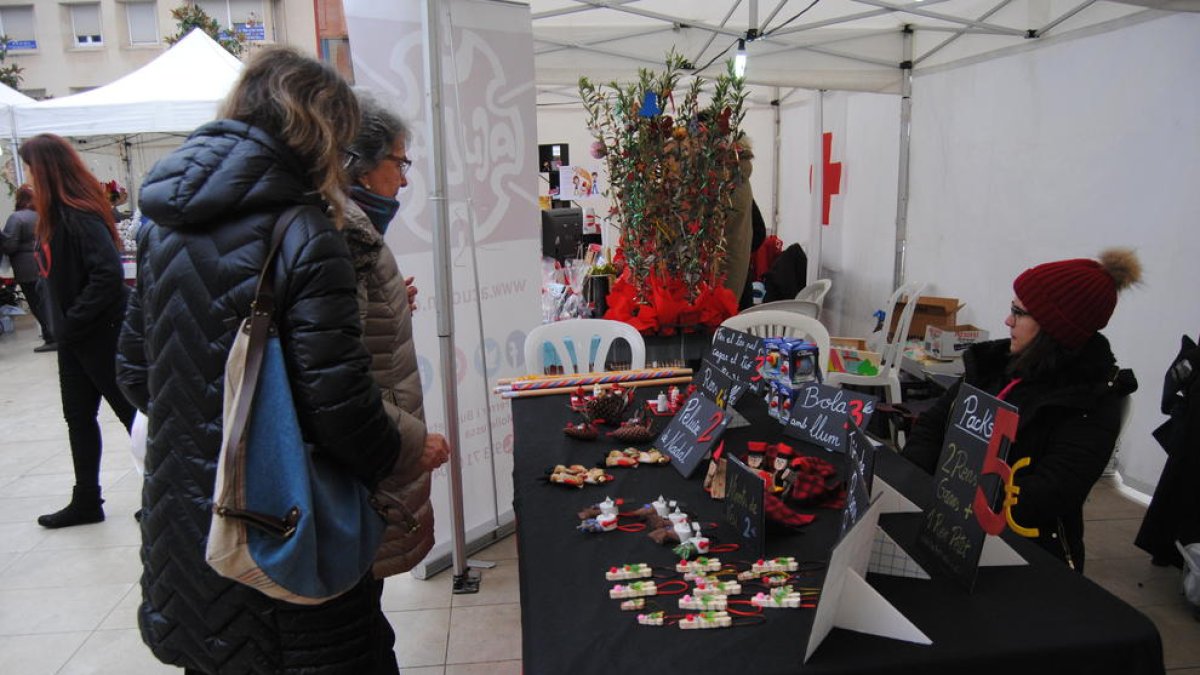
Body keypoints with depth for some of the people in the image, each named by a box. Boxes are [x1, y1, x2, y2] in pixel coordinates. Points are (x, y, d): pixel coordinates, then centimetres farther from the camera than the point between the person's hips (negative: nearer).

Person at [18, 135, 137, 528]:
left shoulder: (80, 215, -19)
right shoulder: (55, 215, 10)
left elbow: (109, 274, -28)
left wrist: (72, 322, -20)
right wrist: (63, 323, 7)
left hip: (102, 334, -9)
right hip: (75, 337, 9)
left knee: (131, 411, 1)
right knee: (78, 417, 15)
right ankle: (86, 502, 27)